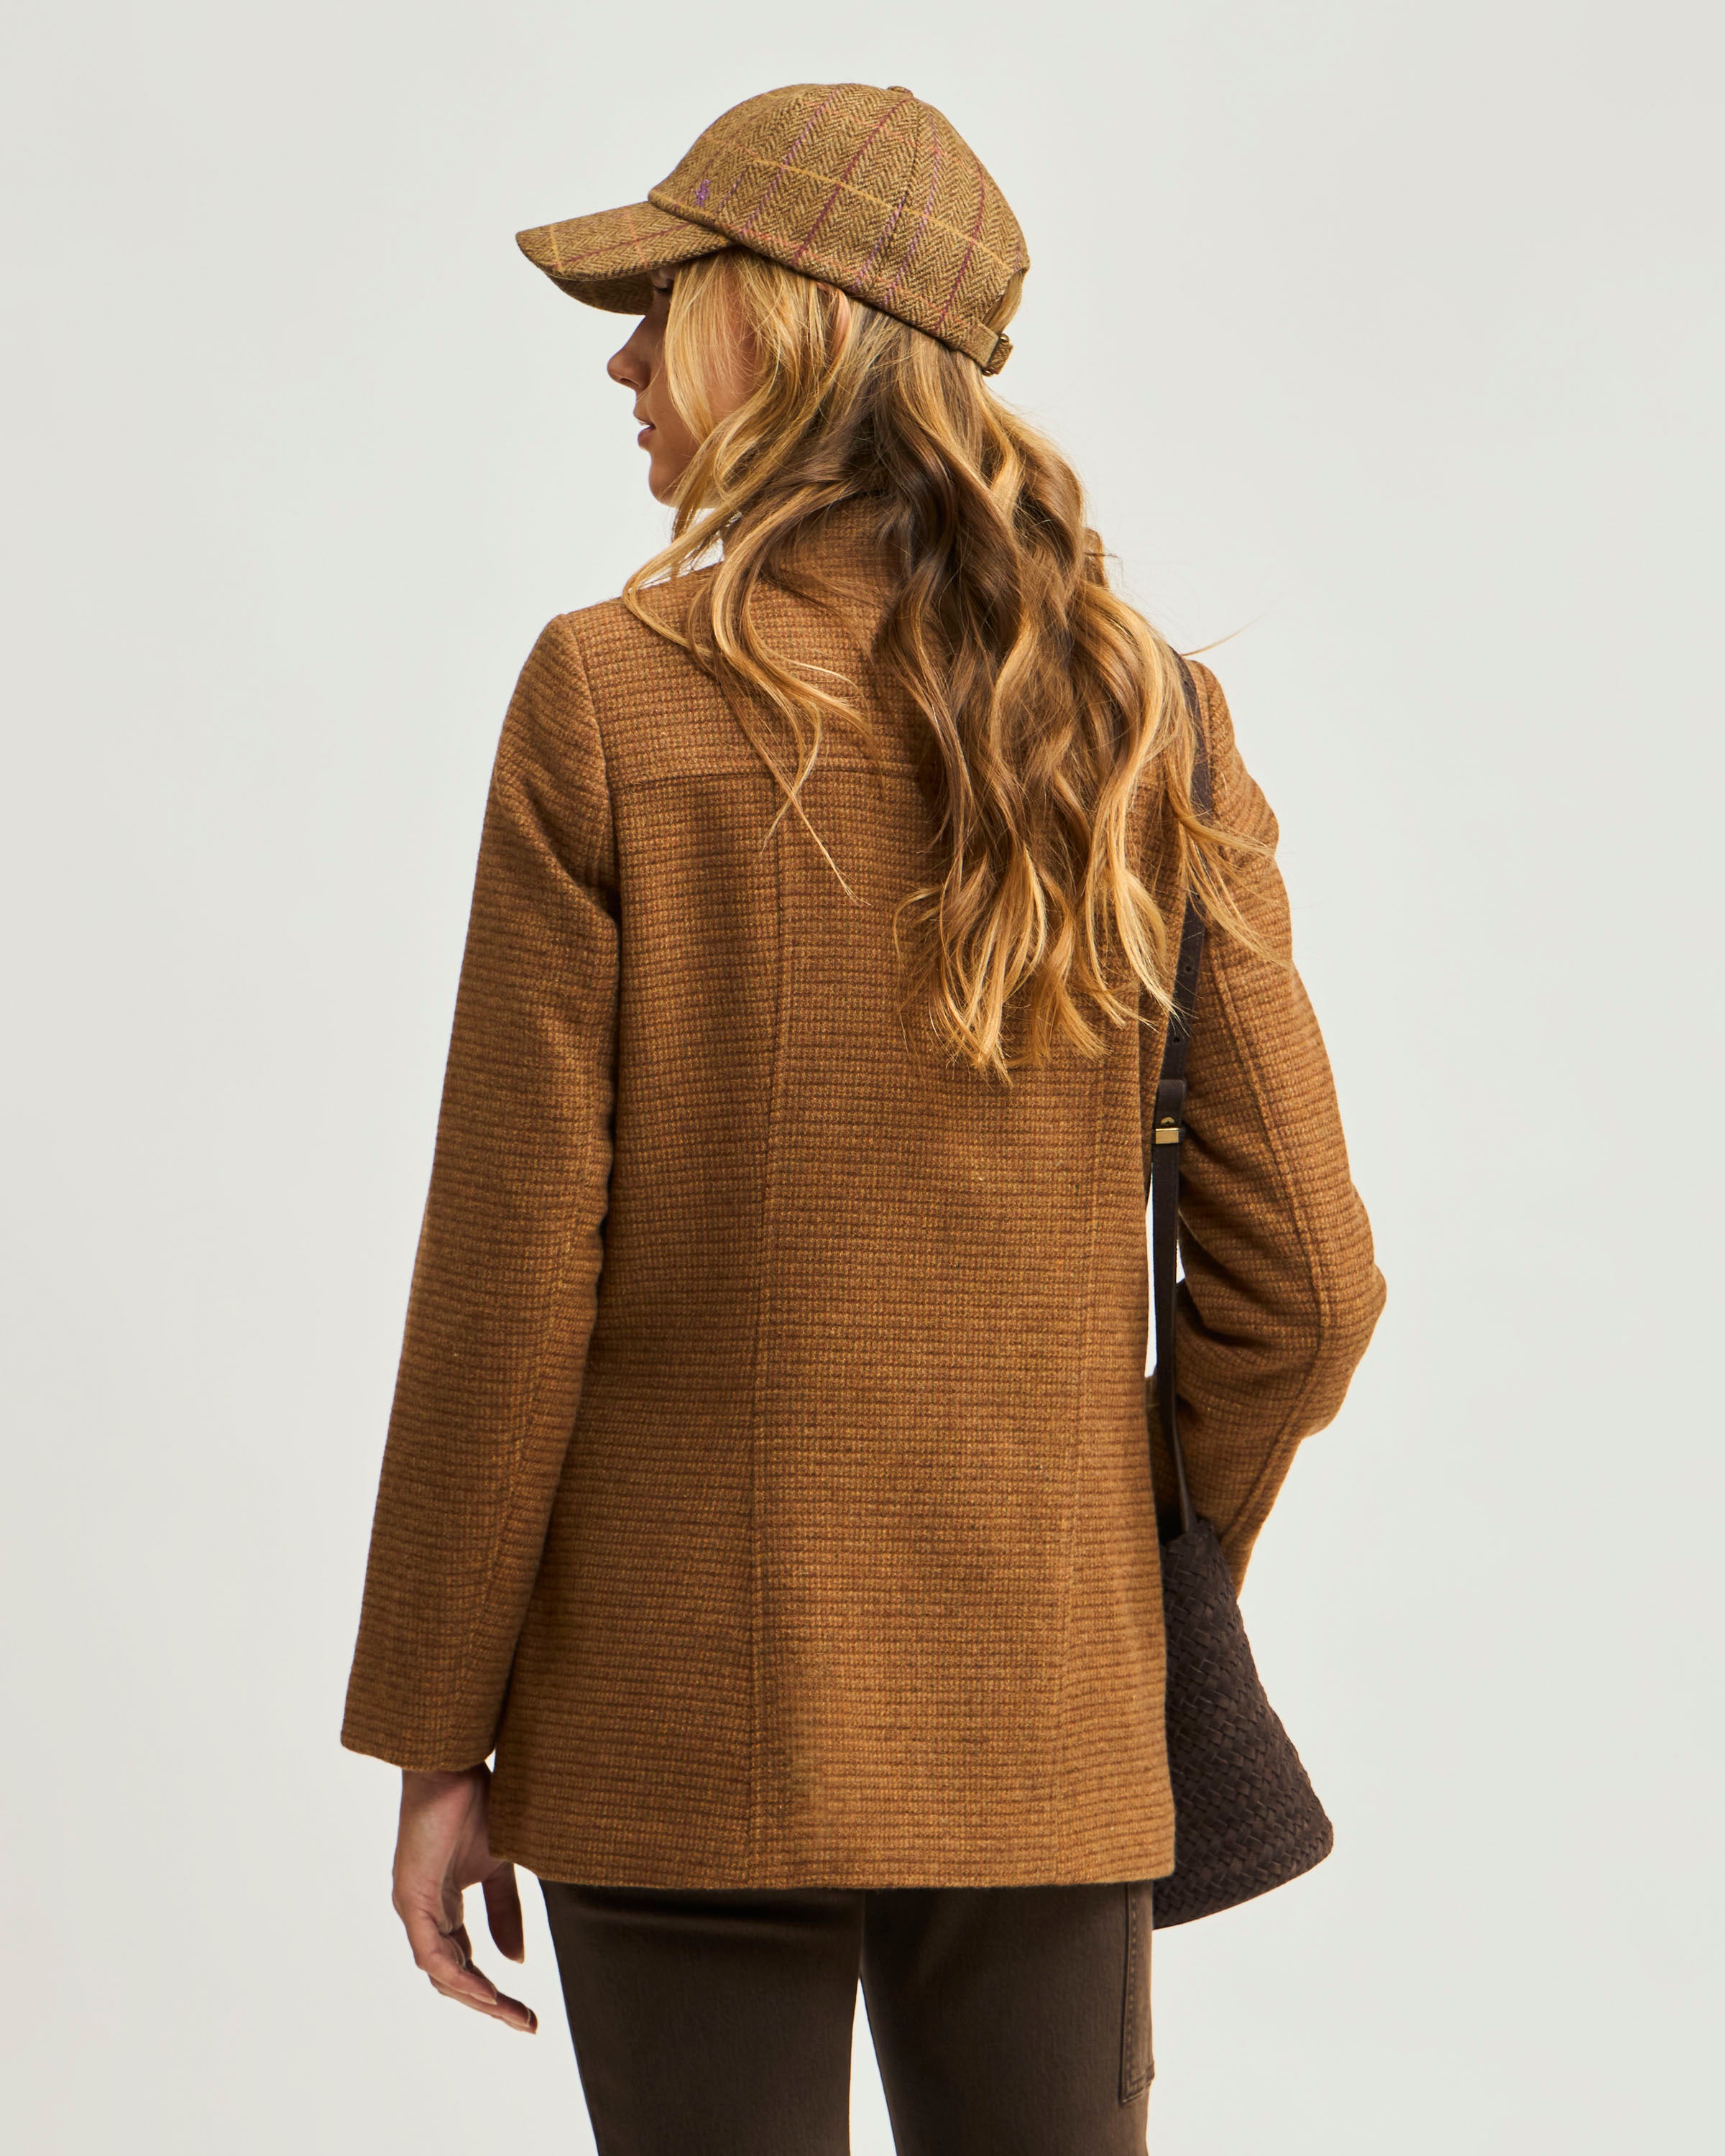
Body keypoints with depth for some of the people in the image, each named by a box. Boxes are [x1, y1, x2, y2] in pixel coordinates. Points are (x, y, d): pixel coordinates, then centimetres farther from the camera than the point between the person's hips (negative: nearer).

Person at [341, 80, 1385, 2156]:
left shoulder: (613, 698, -10)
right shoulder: (1146, 719, -1)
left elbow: (516, 1267, -10)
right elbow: (1300, 1275, -1)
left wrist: (435, 1741, -1)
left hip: (685, 1728, -3)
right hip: (1043, 1743, 3)